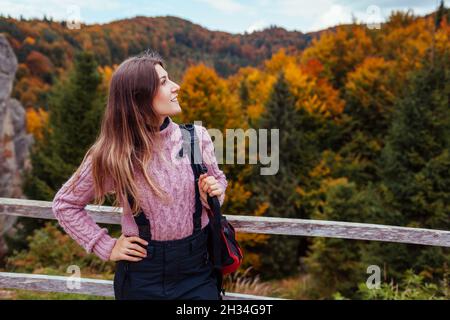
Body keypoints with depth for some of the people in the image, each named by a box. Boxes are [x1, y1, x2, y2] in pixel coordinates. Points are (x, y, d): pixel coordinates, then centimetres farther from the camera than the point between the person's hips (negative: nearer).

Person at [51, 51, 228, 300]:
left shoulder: (196, 136, -8)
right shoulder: (112, 155, -13)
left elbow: (217, 179, 11)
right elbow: (64, 204, 1)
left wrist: (213, 194, -11)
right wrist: (106, 247, -4)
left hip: (197, 266, 2)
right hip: (142, 272, -1)